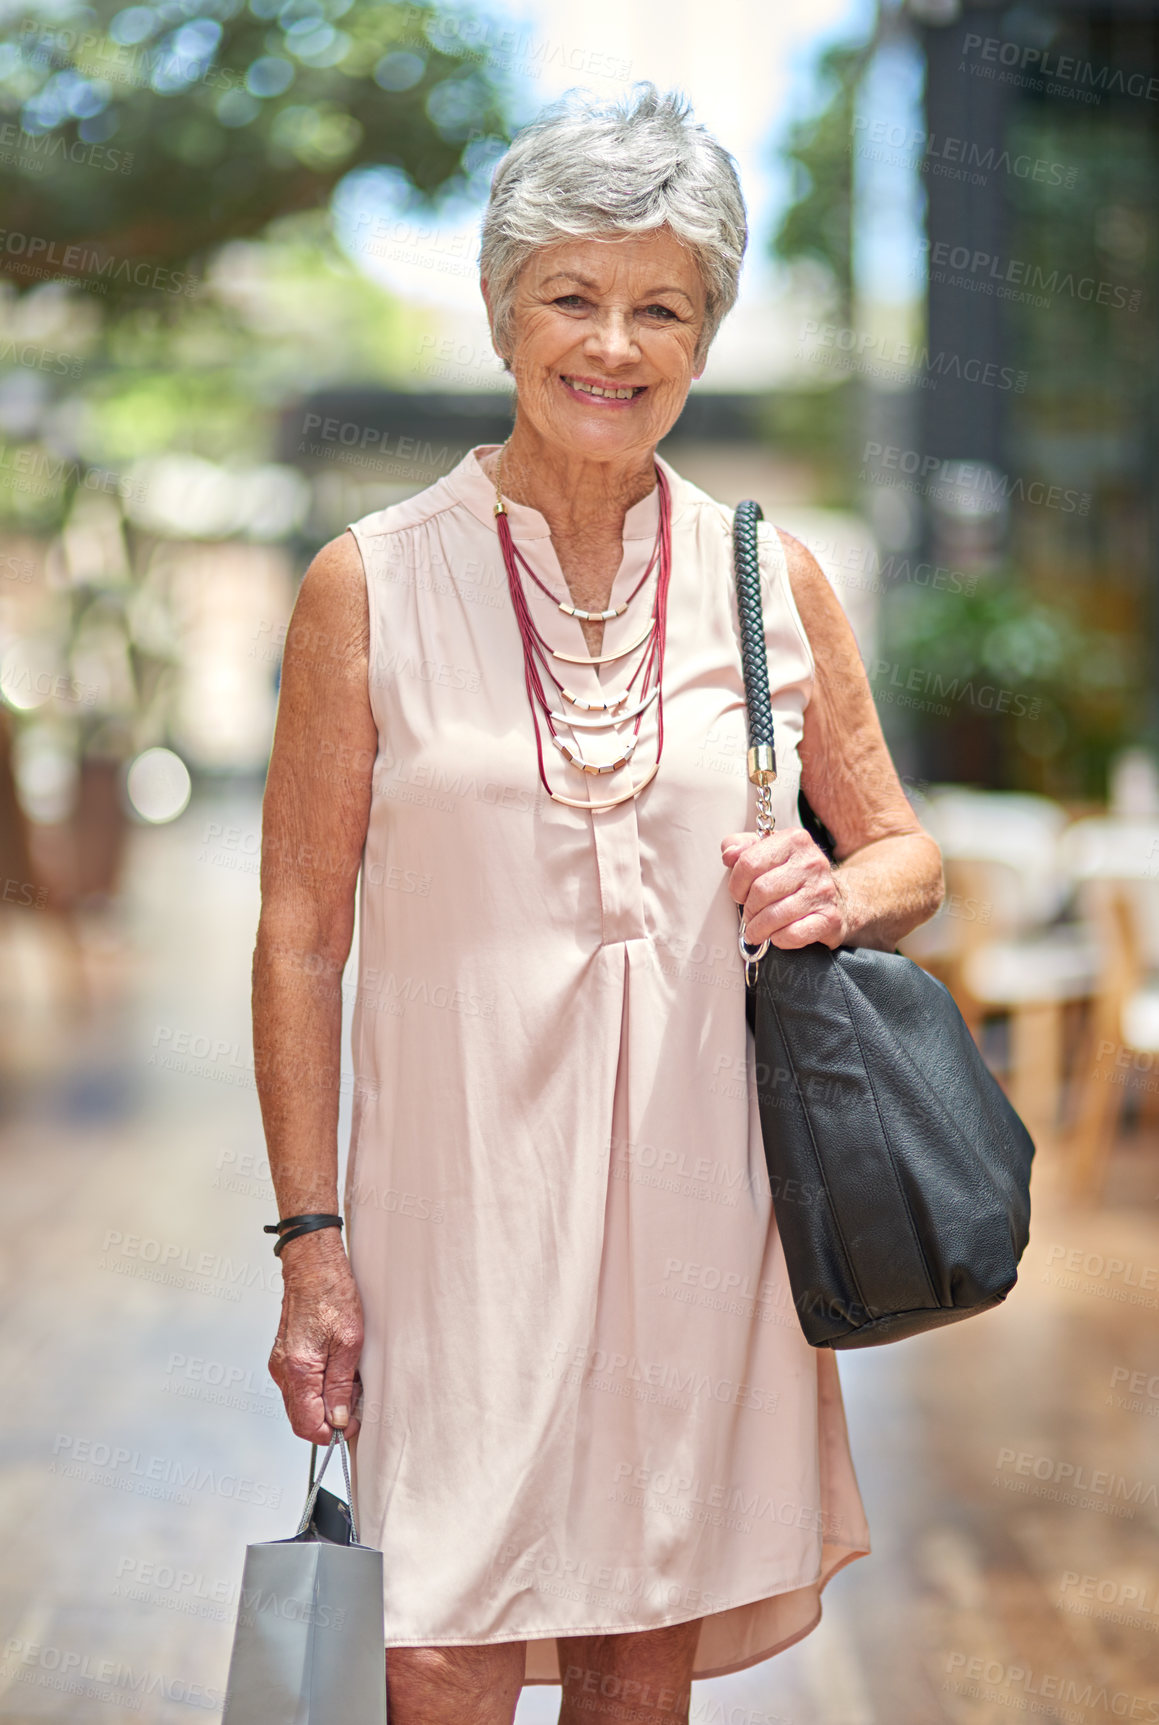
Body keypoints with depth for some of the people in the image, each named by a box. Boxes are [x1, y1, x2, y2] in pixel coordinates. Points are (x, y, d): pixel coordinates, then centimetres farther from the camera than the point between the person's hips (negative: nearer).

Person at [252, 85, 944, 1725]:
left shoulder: (772, 581, 4)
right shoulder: (371, 586, -2)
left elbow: (906, 852, 14)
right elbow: (300, 940, -1)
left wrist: (839, 897, -9)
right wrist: (309, 1245, -5)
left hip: (699, 1195, 2)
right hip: (464, 1200, -2)